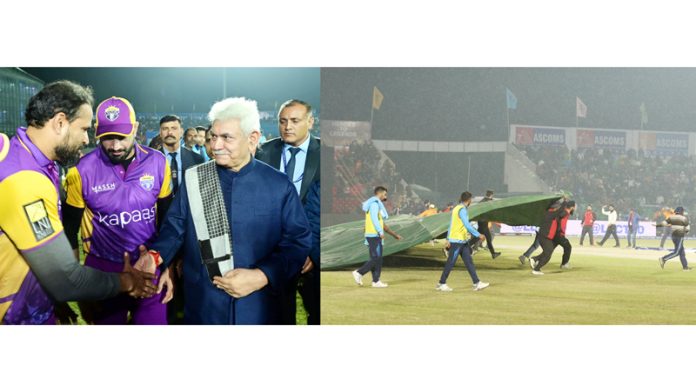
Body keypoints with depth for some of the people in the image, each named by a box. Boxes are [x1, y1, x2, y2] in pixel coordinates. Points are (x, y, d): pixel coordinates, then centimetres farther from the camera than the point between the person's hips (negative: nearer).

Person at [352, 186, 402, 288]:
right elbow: (374, 218, -21)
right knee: (376, 259, -11)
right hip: (374, 235, -10)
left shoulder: (377, 205, 23)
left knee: (377, 259, 8)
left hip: (375, 236, 10)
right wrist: (381, 232, -27)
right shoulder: (374, 203, -8)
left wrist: (394, 234, 28)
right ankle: (359, 273, -9)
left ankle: (376, 281, 7)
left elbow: (382, 223, 27)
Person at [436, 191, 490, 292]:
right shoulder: (462, 209, -16)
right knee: (450, 263, -1)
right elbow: (467, 225, -23)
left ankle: (477, 283, 4)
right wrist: (478, 235, -17)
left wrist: (448, 239, 18)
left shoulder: (457, 208, 14)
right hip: (457, 240, -10)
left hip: (463, 241, 10)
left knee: (469, 262, 5)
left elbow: (451, 224, 16)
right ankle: (441, 284, 8)